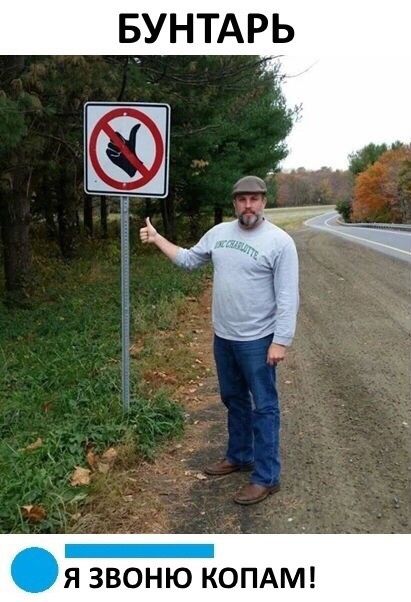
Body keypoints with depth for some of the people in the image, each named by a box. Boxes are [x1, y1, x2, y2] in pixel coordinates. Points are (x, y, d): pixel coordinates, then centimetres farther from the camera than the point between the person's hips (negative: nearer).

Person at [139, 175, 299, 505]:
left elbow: (287, 297, -15)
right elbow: (189, 259, 18)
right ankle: (240, 456, 38)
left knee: (263, 407, 2)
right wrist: (157, 238, 15)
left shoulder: (279, 241, -14)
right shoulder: (219, 232, 5)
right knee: (234, 400, 20)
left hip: (257, 340, -6)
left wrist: (281, 341, -19)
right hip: (223, 336, 7)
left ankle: (267, 477, 12)